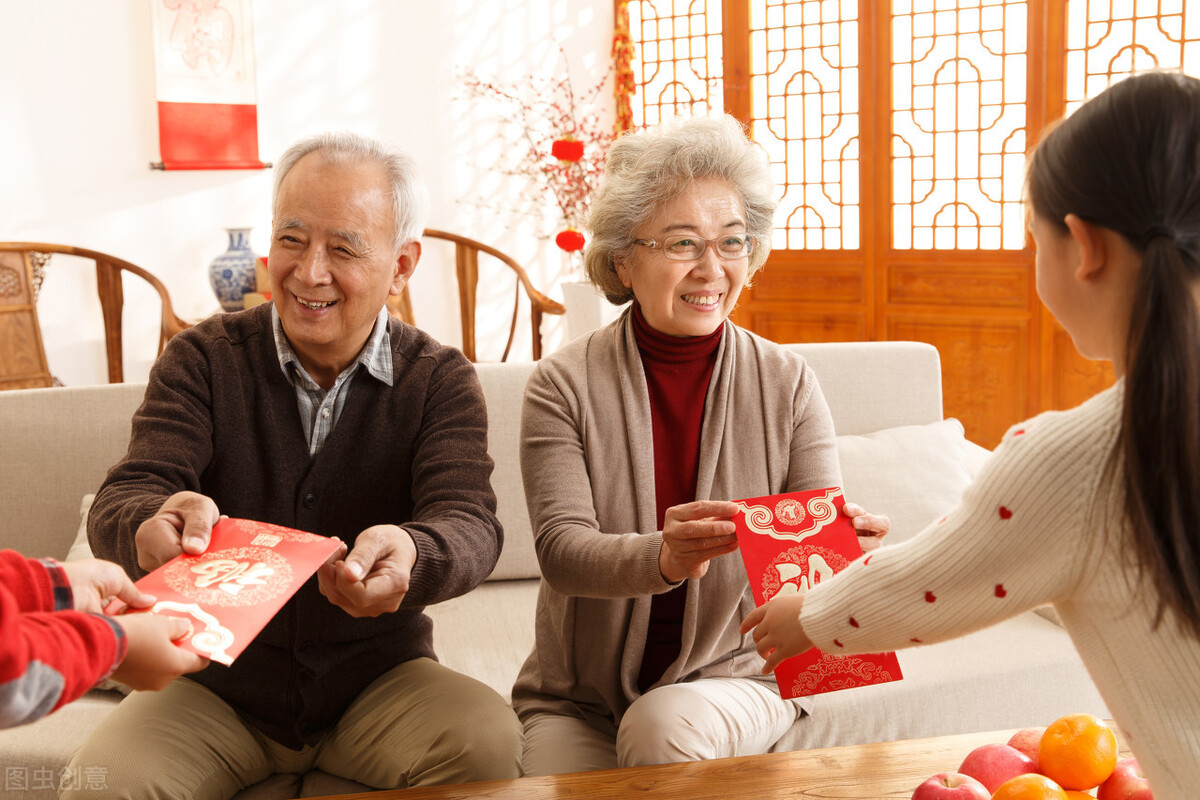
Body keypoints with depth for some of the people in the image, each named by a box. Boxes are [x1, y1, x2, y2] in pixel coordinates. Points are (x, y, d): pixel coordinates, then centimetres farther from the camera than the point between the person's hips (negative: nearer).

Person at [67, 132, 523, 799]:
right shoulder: (202, 360, -2)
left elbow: (468, 522, -18)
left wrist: (409, 555, -44)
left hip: (378, 676, 0)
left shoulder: (441, 381, -3)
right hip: (216, 684, 0)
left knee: (489, 741, -27)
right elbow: (120, 503, -13)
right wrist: (158, 523, -40)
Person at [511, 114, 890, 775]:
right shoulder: (563, 387, -6)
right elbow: (561, 550, -17)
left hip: (735, 678, 1)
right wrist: (662, 557, -37)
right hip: (578, 700, 0)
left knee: (664, 724, -29)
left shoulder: (787, 385, -2)